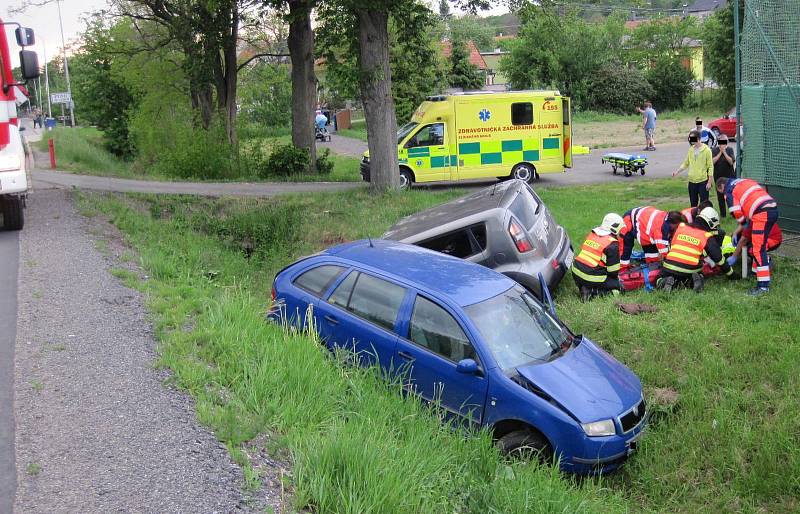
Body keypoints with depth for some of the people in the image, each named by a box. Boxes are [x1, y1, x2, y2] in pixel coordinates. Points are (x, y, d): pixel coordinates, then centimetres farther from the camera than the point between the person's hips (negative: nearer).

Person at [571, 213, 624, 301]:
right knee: (617, 285, 8)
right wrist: (615, 276, 14)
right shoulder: (612, 245, -13)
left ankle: (586, 288, 4)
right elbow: (613, 269, -9)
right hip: (592, 278, -8)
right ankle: (593, 292, -8)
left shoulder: (592, 235, 10)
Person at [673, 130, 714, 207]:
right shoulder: (691, 150, 7)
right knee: (693, 204, 12)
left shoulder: (706, 150, -8)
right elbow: (686, 163, 17)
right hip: (692, 181, 5)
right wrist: (677, 171, 1)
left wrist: (709, 182, -12)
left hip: (703, 181, -5)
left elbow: (710, 166, -8)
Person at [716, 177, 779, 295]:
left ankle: (763, 285, -11)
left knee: (758, 249, -9)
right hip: (773, 208, 9)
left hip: (762, 213, -9)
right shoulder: (745, 181, 30)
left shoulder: (729, 190, 6)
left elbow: (737, 213, -4)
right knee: (759, 244, 22)